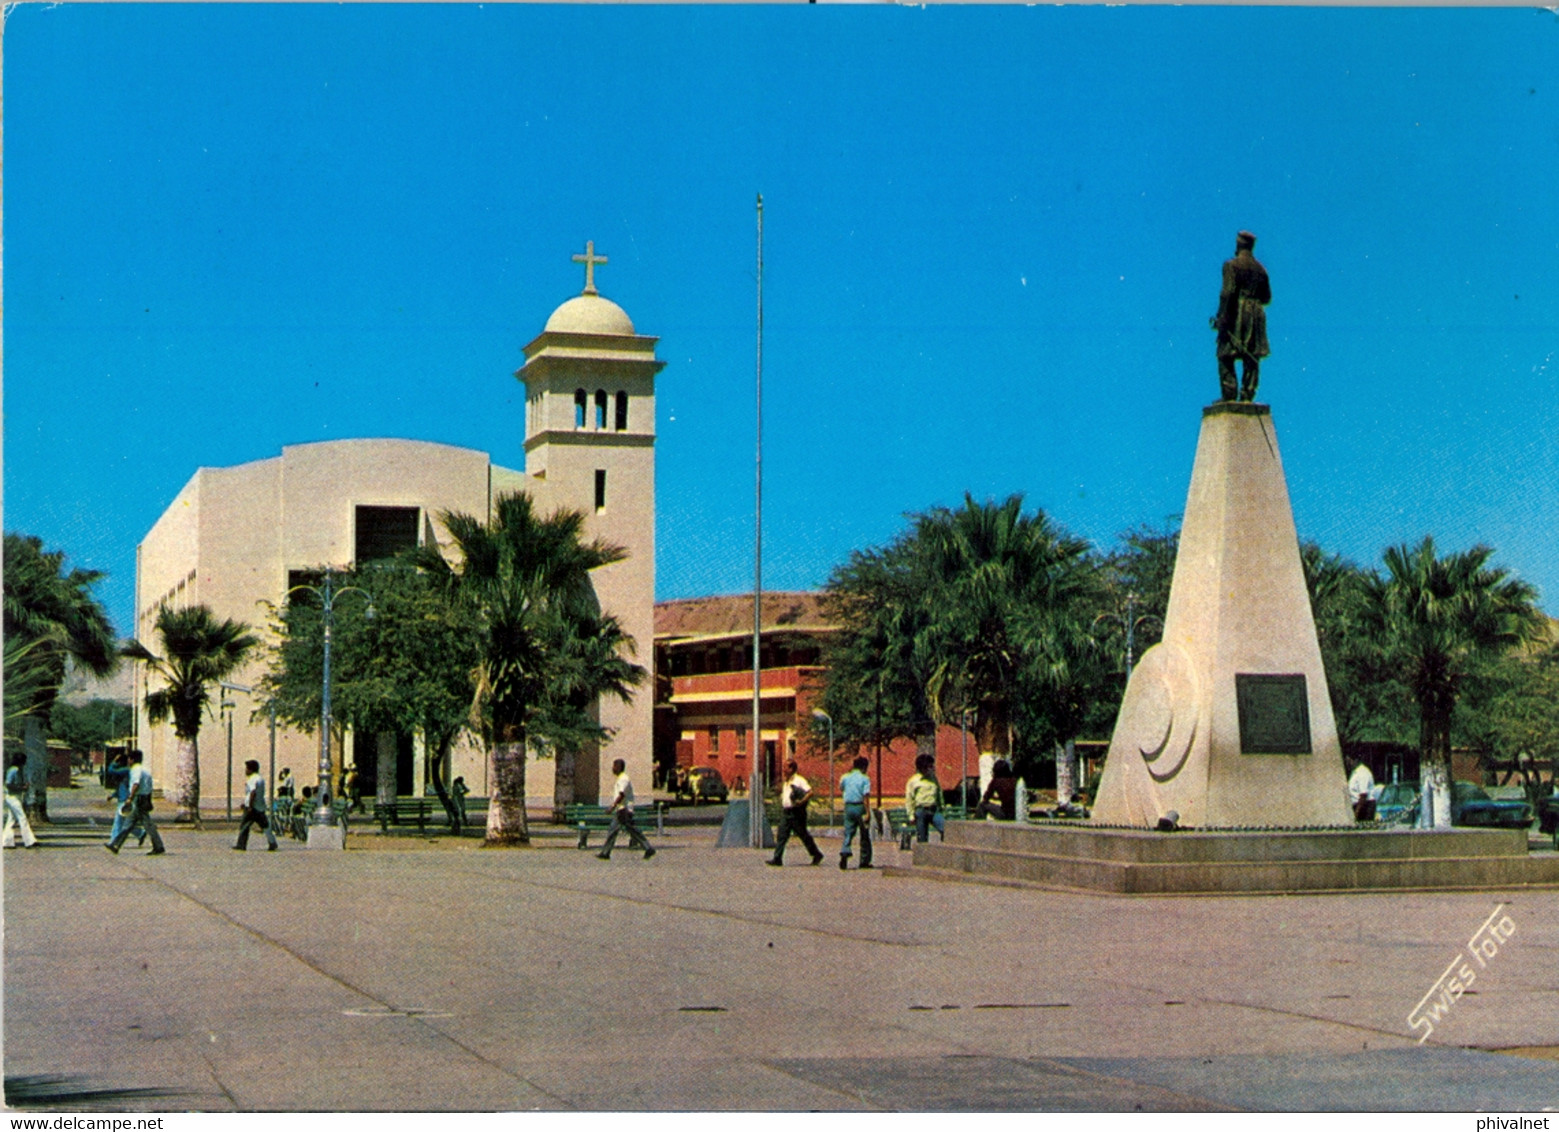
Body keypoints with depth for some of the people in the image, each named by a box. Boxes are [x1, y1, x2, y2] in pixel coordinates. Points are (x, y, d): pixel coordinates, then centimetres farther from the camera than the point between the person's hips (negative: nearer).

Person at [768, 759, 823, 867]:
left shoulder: (799, 780, -11)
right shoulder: (786, 782, 15)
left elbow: (810, 792, -20)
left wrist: (802, 801, -29)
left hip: (796, 813, -8)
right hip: (785, 812, 8)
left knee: (803, 835, 3)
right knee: (782, 835, -2)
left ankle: (817, 855, 18)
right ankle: (777, 859, -6)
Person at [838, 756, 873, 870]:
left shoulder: (846, 777, 6)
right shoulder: (865, 779, -7)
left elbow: (841, 789, 26)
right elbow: (866, 796, -15)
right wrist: (867, 813, -17)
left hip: (848, 807, 3)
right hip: (860, 807, -3)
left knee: (848, 833, 5)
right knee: (865, 836, 9)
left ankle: (845, 853, -22)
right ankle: (864, 861, 12)